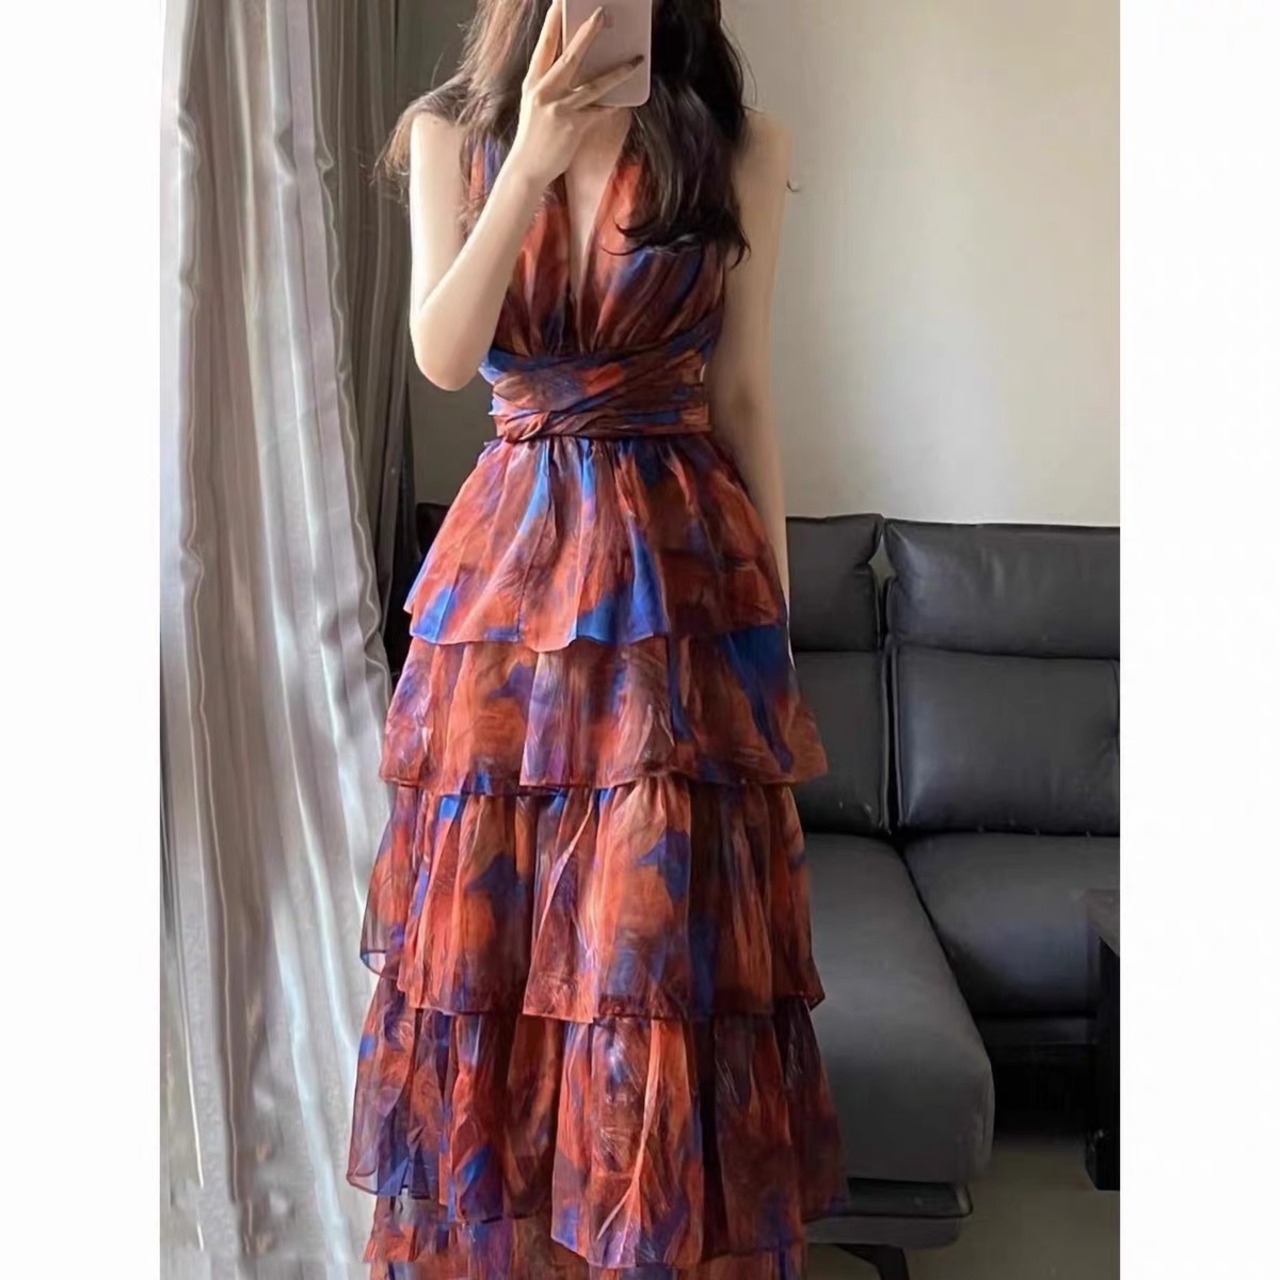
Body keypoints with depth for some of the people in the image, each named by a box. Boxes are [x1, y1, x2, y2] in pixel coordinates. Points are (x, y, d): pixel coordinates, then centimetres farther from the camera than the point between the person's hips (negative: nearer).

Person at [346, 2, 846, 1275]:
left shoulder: (740, 149, 3)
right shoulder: (453, 132, 7)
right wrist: (531, 162, -18)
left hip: (677, 560, -1)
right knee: (485, 922, 8)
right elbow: (442, 354, -6)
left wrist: (774, 619, 4)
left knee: (664, 930, -1)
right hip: (506, 550, 2)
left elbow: (743, 400, 5)